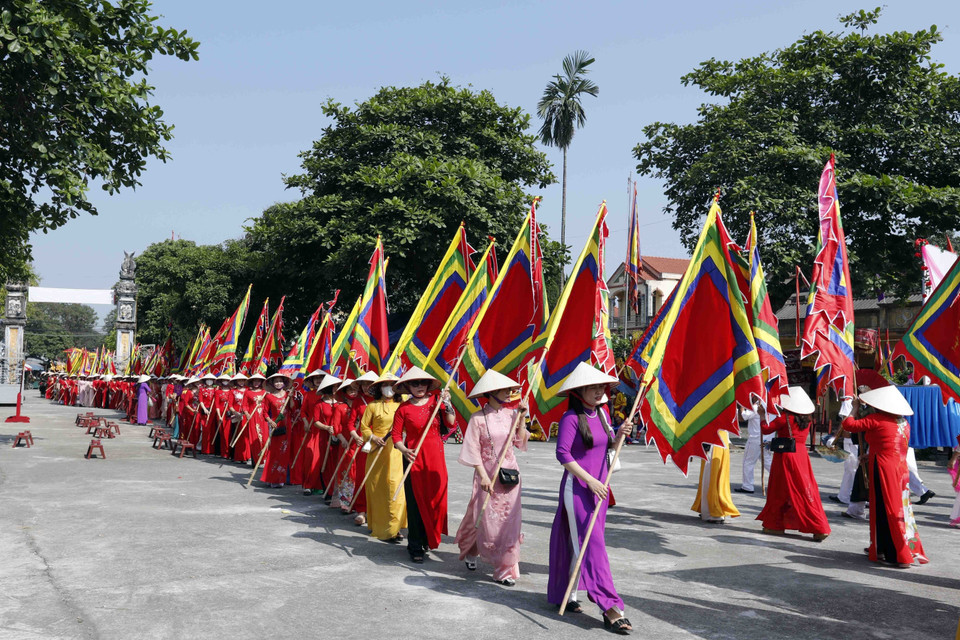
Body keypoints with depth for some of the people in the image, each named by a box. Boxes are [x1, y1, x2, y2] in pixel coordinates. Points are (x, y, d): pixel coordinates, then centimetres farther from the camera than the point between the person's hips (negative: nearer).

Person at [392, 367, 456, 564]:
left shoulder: (435, 401, 4)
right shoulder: (404, 409, -3)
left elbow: (451, 423, -3)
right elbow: (396, 435, -5)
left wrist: (446, 405, -14)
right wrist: (404, 451, -21)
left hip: (435, 457, 3)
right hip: (414, 457, -3)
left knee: (436, 498, 7)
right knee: (416, 502, 0)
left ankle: (429, 538, 30)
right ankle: (416, 547, 11)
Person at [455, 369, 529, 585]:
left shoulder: (511, 413, 3)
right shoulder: (478, 418, -8)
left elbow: (520, 442, 2)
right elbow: (473, 450, -9)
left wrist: (521, 418, -5)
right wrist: (483, 475, -14)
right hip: (487, 473, -3)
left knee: (509, 519, 3)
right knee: (485, 518, 6)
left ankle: (506, 569, 12)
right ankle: (470, 551, 36)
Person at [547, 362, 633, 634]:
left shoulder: (602, 413, 10)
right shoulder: (571, 418, -13)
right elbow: (563, 454, -18)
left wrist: (620, 434, -2)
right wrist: (590, 480, -20)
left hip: (599, 487, 7)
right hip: (577, 488, -7)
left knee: (579, 543, 13)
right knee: (592, 543, -10)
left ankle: (567, 595, 27)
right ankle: (610, 607, -13)